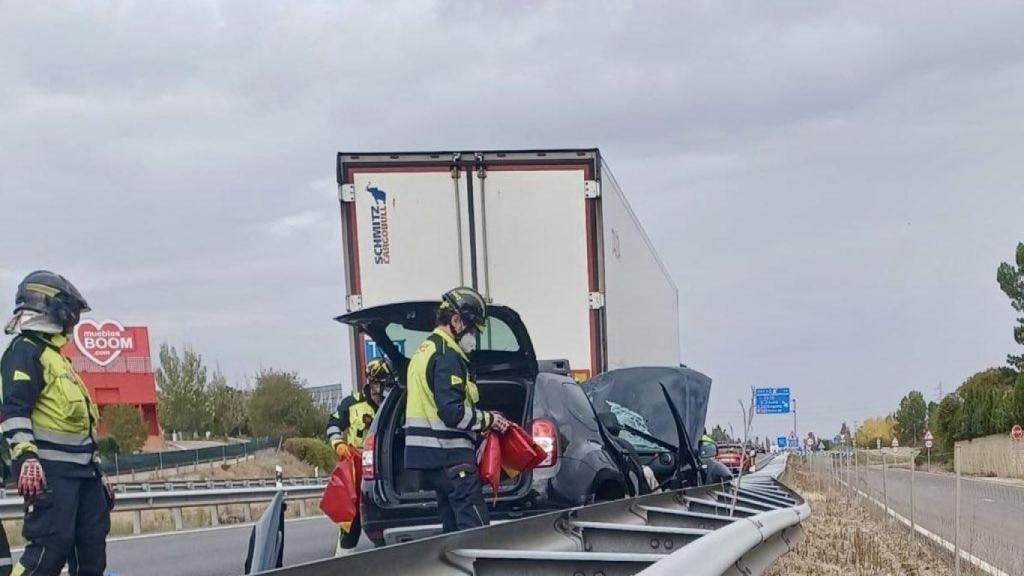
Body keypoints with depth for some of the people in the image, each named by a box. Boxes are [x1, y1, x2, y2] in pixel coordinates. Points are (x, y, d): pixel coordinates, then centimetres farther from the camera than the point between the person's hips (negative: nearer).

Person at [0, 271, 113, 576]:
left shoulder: (54, 353, 25)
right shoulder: (25, 350, -7)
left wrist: (95, 472, 28)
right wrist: (26, 458, -32)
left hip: (80, 469, 10)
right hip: (49, 470, -10)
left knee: (92, 545, 10)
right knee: (51, 545, -18)